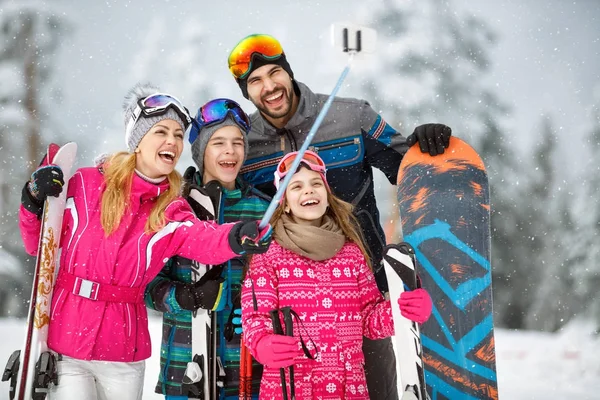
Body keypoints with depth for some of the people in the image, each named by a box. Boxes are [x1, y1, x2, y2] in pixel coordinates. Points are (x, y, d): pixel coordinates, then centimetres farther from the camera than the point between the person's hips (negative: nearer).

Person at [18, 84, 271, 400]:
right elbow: (39, 245, 6)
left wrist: (236, 238, -46)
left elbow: (205, 239, -24)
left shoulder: (172, 212, -1)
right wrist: (35, 204, -13)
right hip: (65, 343, -2)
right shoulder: (87, 184, -4)